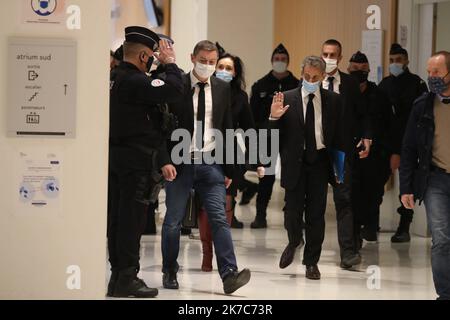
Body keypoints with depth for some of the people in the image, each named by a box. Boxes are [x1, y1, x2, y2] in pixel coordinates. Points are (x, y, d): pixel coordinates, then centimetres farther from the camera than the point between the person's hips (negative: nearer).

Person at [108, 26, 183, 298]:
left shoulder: (116, 78, 12)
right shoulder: (134, 81, -19)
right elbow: (173, 90, -26)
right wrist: (170, 63, -13)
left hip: (117, 155, 10)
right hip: (137, 160, -10)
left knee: (118, 217, 12)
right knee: (132, 217, -5)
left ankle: (118, 275, 19)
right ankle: (127, 278, -1)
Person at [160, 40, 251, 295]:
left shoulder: (223, 88, 6)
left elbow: (227, 129, 10)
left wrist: (229, 168, 7)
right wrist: (165, 160, -12)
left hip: (211, 163, 2)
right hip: (180, 162, -2)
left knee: (220, 218, -7)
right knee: (173, 221, 5)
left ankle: (229, 274, -13)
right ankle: (170, 273, 20)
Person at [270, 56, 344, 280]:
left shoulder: (333, 101, 4)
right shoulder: (287, 99, 1)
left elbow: (338, 134, 4)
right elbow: (276, 136, 1)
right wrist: (274, 118, -19)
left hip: (320, 162, 1)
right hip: (295, 163, -1)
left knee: (316, 214, 4)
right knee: (292, 211, -2)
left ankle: (311, 262, 16)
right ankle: (295, 242, 30)